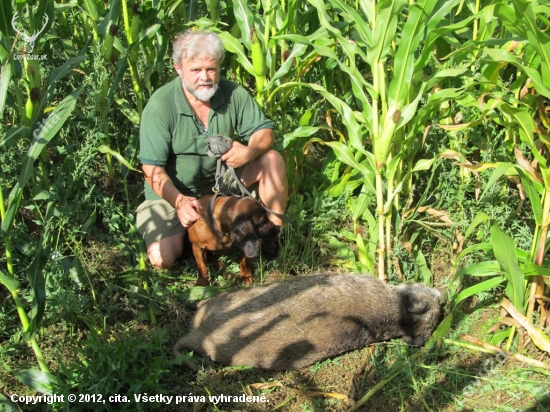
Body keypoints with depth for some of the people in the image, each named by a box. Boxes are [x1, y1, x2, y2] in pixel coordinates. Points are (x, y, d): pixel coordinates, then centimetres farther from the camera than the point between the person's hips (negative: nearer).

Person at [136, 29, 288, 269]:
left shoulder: (233, 94, -12)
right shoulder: (160, 107, -22)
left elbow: (263, 130, -5)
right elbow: (153, 169, -22)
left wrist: (250, 150, -30)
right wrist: (179, 201, -38)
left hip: (222, 180, 3)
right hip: (172, 191, -3)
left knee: (272, 160, -18)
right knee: (162, 259, -20)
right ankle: (187, 229, 15)